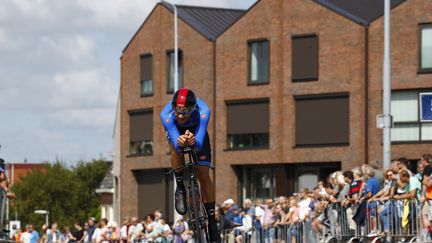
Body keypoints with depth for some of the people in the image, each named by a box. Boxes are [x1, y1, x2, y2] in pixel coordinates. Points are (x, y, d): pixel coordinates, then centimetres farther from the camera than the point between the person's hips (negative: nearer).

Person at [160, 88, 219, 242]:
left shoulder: (202, 111, -40)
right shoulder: (167, 114, -39)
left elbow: (199, 144, -46)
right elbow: (175, 144, -45)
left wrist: (194, 142, -69)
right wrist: (179, 143, -68)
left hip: (196, 132, 0)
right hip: (177, 131, 0)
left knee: (204, 174, -11)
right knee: (176, 147, -35)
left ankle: (211, 219, 0)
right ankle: (180, 188, -12)